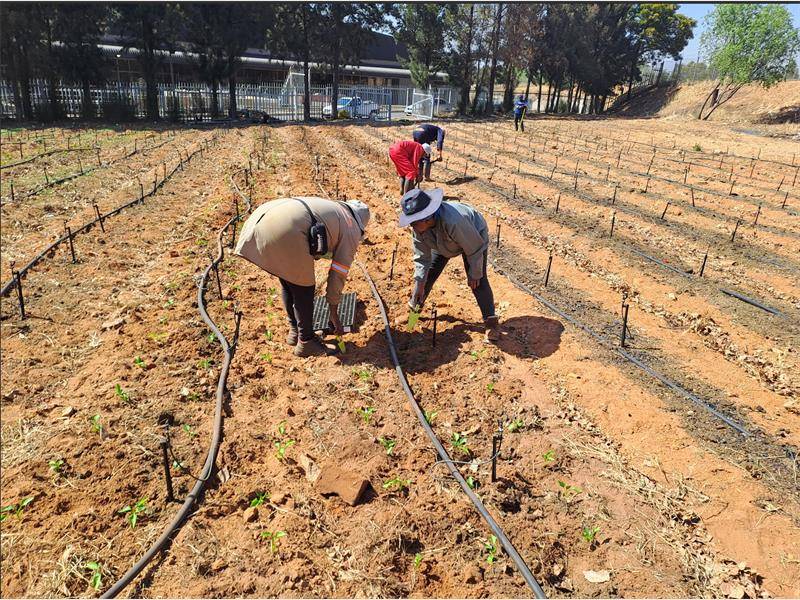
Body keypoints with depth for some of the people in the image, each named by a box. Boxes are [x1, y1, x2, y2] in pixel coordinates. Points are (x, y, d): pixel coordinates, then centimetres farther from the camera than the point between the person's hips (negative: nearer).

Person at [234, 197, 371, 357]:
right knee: (303, 289, 9)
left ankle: (295, 332, 37)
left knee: (288, 283, 23)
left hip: (263, 219, 8)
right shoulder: (352, 231, 14)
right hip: (286, 231, -8)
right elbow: (338, 275, 15)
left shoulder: (331, 207, 35)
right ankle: (306, 343, 22)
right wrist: (334, 314, 25)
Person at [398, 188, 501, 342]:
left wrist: (474, 274, -21)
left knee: (478, 282, -14)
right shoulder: (418, 228, -28)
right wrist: (419, 285, -20)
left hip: (474, 238, -5)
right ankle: (415, 306, 25)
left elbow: (474, 249, -33)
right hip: (443, 243, 6)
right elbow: (422, 258, -15)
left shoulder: (453, 221, -48)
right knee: (428, 274, 4)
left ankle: (491, 322, -5)